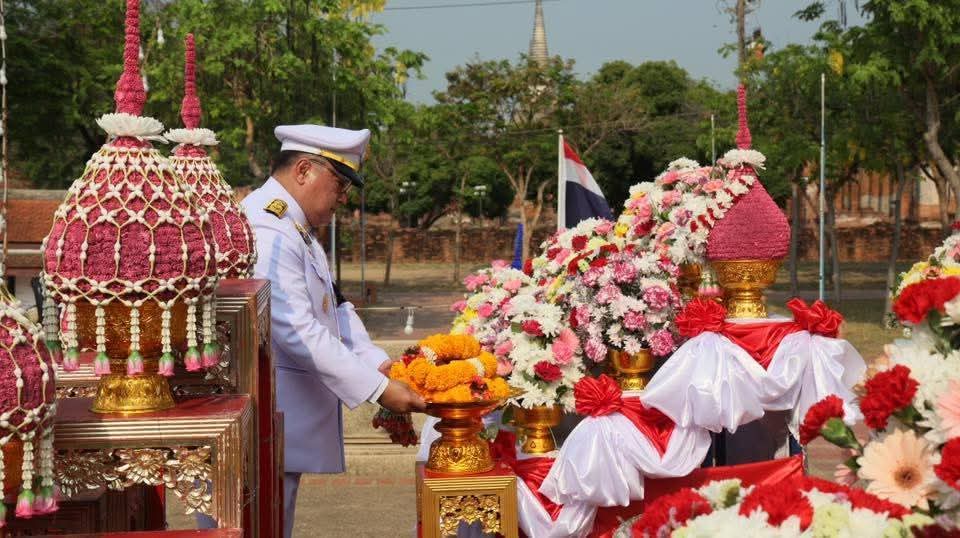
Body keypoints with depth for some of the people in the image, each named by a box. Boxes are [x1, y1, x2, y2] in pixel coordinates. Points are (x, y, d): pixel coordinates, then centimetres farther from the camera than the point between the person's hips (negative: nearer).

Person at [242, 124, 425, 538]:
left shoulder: (298, 230, 14)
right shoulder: (266, 233, -20)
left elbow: (333, 306, 15)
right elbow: (298, 332, -24)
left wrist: (380, 365, 1)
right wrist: (378, 388, -20)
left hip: (288, 427, 11)